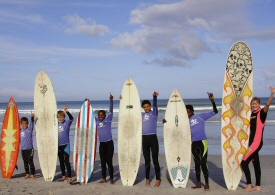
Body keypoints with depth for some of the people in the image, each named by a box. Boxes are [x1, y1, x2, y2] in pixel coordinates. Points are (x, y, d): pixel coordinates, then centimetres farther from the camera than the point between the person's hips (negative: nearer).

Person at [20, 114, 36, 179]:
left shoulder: (30, 129, -4)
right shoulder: (20, 130, 6)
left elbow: (32, 123, -20)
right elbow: (19, 139, 17)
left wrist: (32, 117, -35)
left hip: (29, 148, -4)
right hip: (23, 149, 4)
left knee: (30, 162, -3)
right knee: (25, 162, 11)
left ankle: (33, 174, 6)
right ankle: (27, 174, 21)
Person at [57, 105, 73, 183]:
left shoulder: (67, 123, -5)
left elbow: (71, 118, -23)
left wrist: (67, 111, -35)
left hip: (66, 144, -5)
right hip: (58, 145, 5)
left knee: (66, 161, -8)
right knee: (61, 161, 13)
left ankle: (69, 177, -5)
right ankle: (63, 176, 24)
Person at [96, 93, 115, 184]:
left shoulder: (108, 119, -1)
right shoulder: (97, 121, 9)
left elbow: (111, 110, -9)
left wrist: (111, 100, -18)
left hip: (109, 143, -4)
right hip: (101, 144, 4)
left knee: (109, 162, -1)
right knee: (103, 162, 10)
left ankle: (111, 179, 7)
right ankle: (104, 178, 18)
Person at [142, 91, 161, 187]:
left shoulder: (154, 113, 2)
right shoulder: (141, 115, 12)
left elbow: (155, 105, -15)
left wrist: (155, 96, -33)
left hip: (153, 138, -4)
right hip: (144, 139, 4)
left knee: (155, 160, -2)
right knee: (147, 160, 10)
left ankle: (158, 179, 5)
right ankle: (147, 179, 18)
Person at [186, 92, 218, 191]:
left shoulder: (200, 116, 0)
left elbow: (215, 111, -3)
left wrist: (212, 100, -13)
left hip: (202, 142, -4)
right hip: (193, 143, 5)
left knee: (203, 162, -7)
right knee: (197, 163, 11)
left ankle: (207, 184, 2)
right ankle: (198, 183, 21)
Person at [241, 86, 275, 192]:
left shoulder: (261, 112, -11)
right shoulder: (252, 113, 11)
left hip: (257, 142, -8)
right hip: (252, 142, 8)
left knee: (244, 162, -9)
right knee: (255, 163, 13)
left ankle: (249, 185, 0)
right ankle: (258, 186, 21)